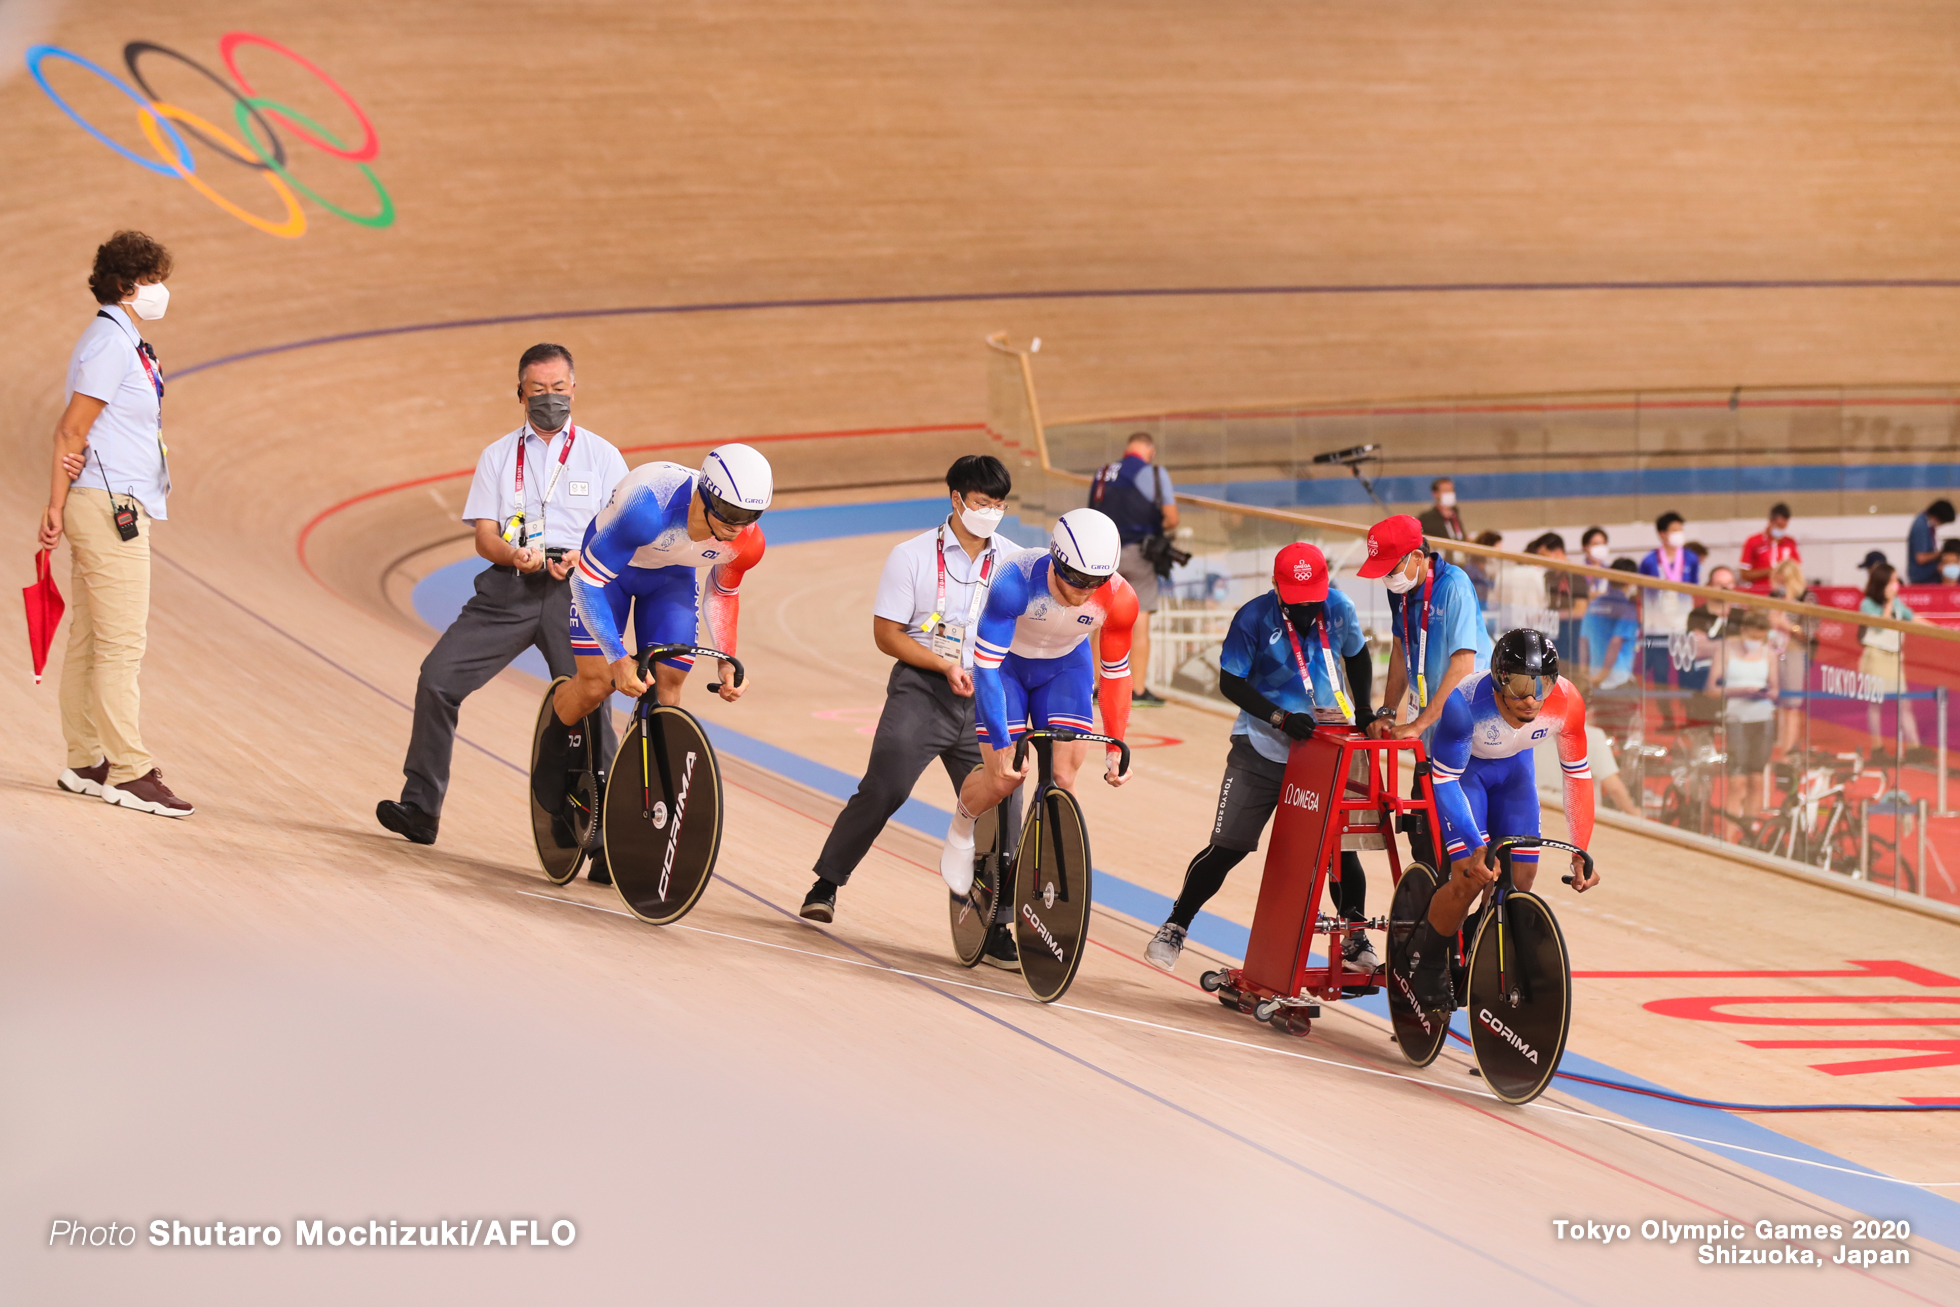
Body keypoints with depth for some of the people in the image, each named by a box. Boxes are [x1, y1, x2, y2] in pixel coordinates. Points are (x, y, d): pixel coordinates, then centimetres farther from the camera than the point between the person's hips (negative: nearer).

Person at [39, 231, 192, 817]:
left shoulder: (125, 342, 17)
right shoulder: (110, 342, -13)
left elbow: (72, 429, 12)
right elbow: (73, 430, -14)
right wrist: (56, 507, -14)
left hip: (119, 507, 10)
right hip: (108, 504, -10)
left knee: (90, 639, 11)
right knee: (121, 642, -10)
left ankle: (85, 763, 15)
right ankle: (129, 772, -10)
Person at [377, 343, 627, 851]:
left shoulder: (600, 455, 13)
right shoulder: (499, 456, 17)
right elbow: (484, 537, 8)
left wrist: (586, 556, -14)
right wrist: (515, 555, -14)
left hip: (575, 588, -2)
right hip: (510, 585, 2)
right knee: (438, 679, -11)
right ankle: (419, 808, 1)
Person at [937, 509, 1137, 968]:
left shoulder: (1118, 600, -27)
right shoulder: (1017, 582, -37)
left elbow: (1115, 672, -10)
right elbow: (986, 664, -33)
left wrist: (1115, 747, -6)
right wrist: (1001, 743, -37)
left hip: (1064, 668, 2)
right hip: (1007, 662, -2)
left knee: (1062, 779, -12)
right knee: (1004, 777, -14)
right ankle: (961, 829, 20)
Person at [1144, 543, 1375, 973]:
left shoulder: (1338, 609, -4)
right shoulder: (1254, 619, -13)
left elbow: (1357, 657, 15)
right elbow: (1230, 682, -11)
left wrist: (1362, 711, 3)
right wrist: (1282, 719, -20)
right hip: (1263, 749, -2)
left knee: (1341, 845, 1)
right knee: (1227, 847, -3)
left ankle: (1356, 938, 18)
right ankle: (1175, 926, 12)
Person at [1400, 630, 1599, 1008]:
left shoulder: (1565, 703, -30)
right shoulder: (1466, 704, -39)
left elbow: (1578, 774, -15)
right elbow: (1445, 782, -30)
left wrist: (1581, 855, -15)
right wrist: (1476, 848, -40)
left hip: (1513, 767, 4)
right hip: (1461, 767, -4)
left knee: (1521, 878, -4)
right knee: (1471, 877, -17)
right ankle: (1424, 961, 8)